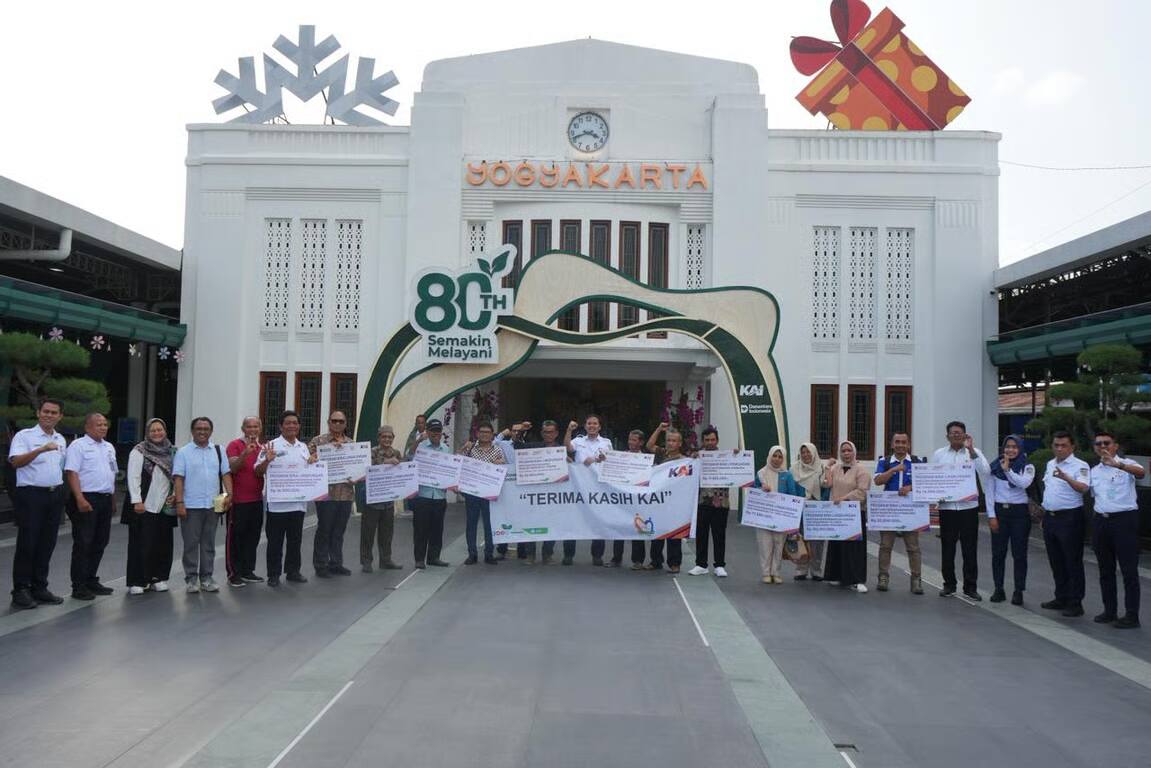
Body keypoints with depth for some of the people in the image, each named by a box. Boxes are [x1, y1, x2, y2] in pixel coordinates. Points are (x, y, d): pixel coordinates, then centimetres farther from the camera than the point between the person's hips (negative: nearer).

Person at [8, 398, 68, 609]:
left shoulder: (61, 440, 14)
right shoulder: (24, 436, -6)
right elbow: (15, 462, -21)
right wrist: (41, 449, -36)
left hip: (55, 495, 6)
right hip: (31, 494, -6)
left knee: (47, 544, 8)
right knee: (27, 544, -3)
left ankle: (39, 588, 17)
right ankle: (20, 590, 5)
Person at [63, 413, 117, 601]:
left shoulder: (109, 447, 18)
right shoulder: (78, 445, -6)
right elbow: (72, 473, -14)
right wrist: (80, 499, -22)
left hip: (105, 500, 8)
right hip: (86, 500, -7)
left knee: (100, 543, 11)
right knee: (83, 543, -4)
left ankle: (91, 581, 21)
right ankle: (79, 586, 1)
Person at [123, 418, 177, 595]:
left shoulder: (172, 452, 11)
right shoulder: (139, 451, -3)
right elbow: (133, 477, -8)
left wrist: (176, 494, 2)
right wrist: (137, 501, -14)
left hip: (165, 506, 5)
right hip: (144, 506, -4)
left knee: (163, 544, 7)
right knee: (141, 544, -1)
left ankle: (159, 578, 17)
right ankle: (137, 582, 7)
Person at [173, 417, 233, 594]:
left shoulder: (218, 451, 10)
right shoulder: (183, 452, 1)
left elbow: (226, 474, 7)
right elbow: (179, 478, -4)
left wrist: (229, 494, -7)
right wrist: (179, 502, -12)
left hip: (213, 505, 3)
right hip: (191, 506, -3)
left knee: (209, 544, 9)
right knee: (191, 544, 2)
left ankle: (206, 578, 16)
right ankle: (191, 579, 11)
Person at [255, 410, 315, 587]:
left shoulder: (303, 447, 12)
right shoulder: (272, 446, -6)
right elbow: (258, 472, -9)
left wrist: (313, 463, 0)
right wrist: (267, 460, -27)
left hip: (298, 501, 5)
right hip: (277, 502, -5)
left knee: (295, 539, 13)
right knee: (275, 541, 3)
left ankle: (293, 571, 24)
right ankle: (273, 574, 13)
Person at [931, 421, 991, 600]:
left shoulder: (974, 453, 3)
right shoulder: (939, 454, 7)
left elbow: (985, 473, -13)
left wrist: (971, 450, -17)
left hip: (968, 506, -1)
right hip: (946, 506, 1)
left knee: (970, 549, 3)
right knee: (948, 548, 9)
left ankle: (970, 587, 13)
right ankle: (949, 584, 21)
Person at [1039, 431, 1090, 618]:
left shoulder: (1080, 466, -11)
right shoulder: (1050, 464, 13)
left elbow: (1083, 488, -28)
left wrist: (1065, 477, -45)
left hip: (1069, 518, -8)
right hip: (1050, 517, 8)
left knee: (1073, 562, -1)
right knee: (1056, 562, 15)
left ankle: (1075, 603, 6)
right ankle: (1061, 598, 26)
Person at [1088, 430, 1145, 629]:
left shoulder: (1126, 464, -5)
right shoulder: (1094, 471, 14)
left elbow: (1141, 473, -29)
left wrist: (1118, 464, -47)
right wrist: (1096, 527, 16)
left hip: (1124, 518, -6)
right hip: (1101, 521, 6)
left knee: (1129, 569, -2)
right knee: (1105, 570, 12)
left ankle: (1132, 615, 3)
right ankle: (1109, 610, 22)